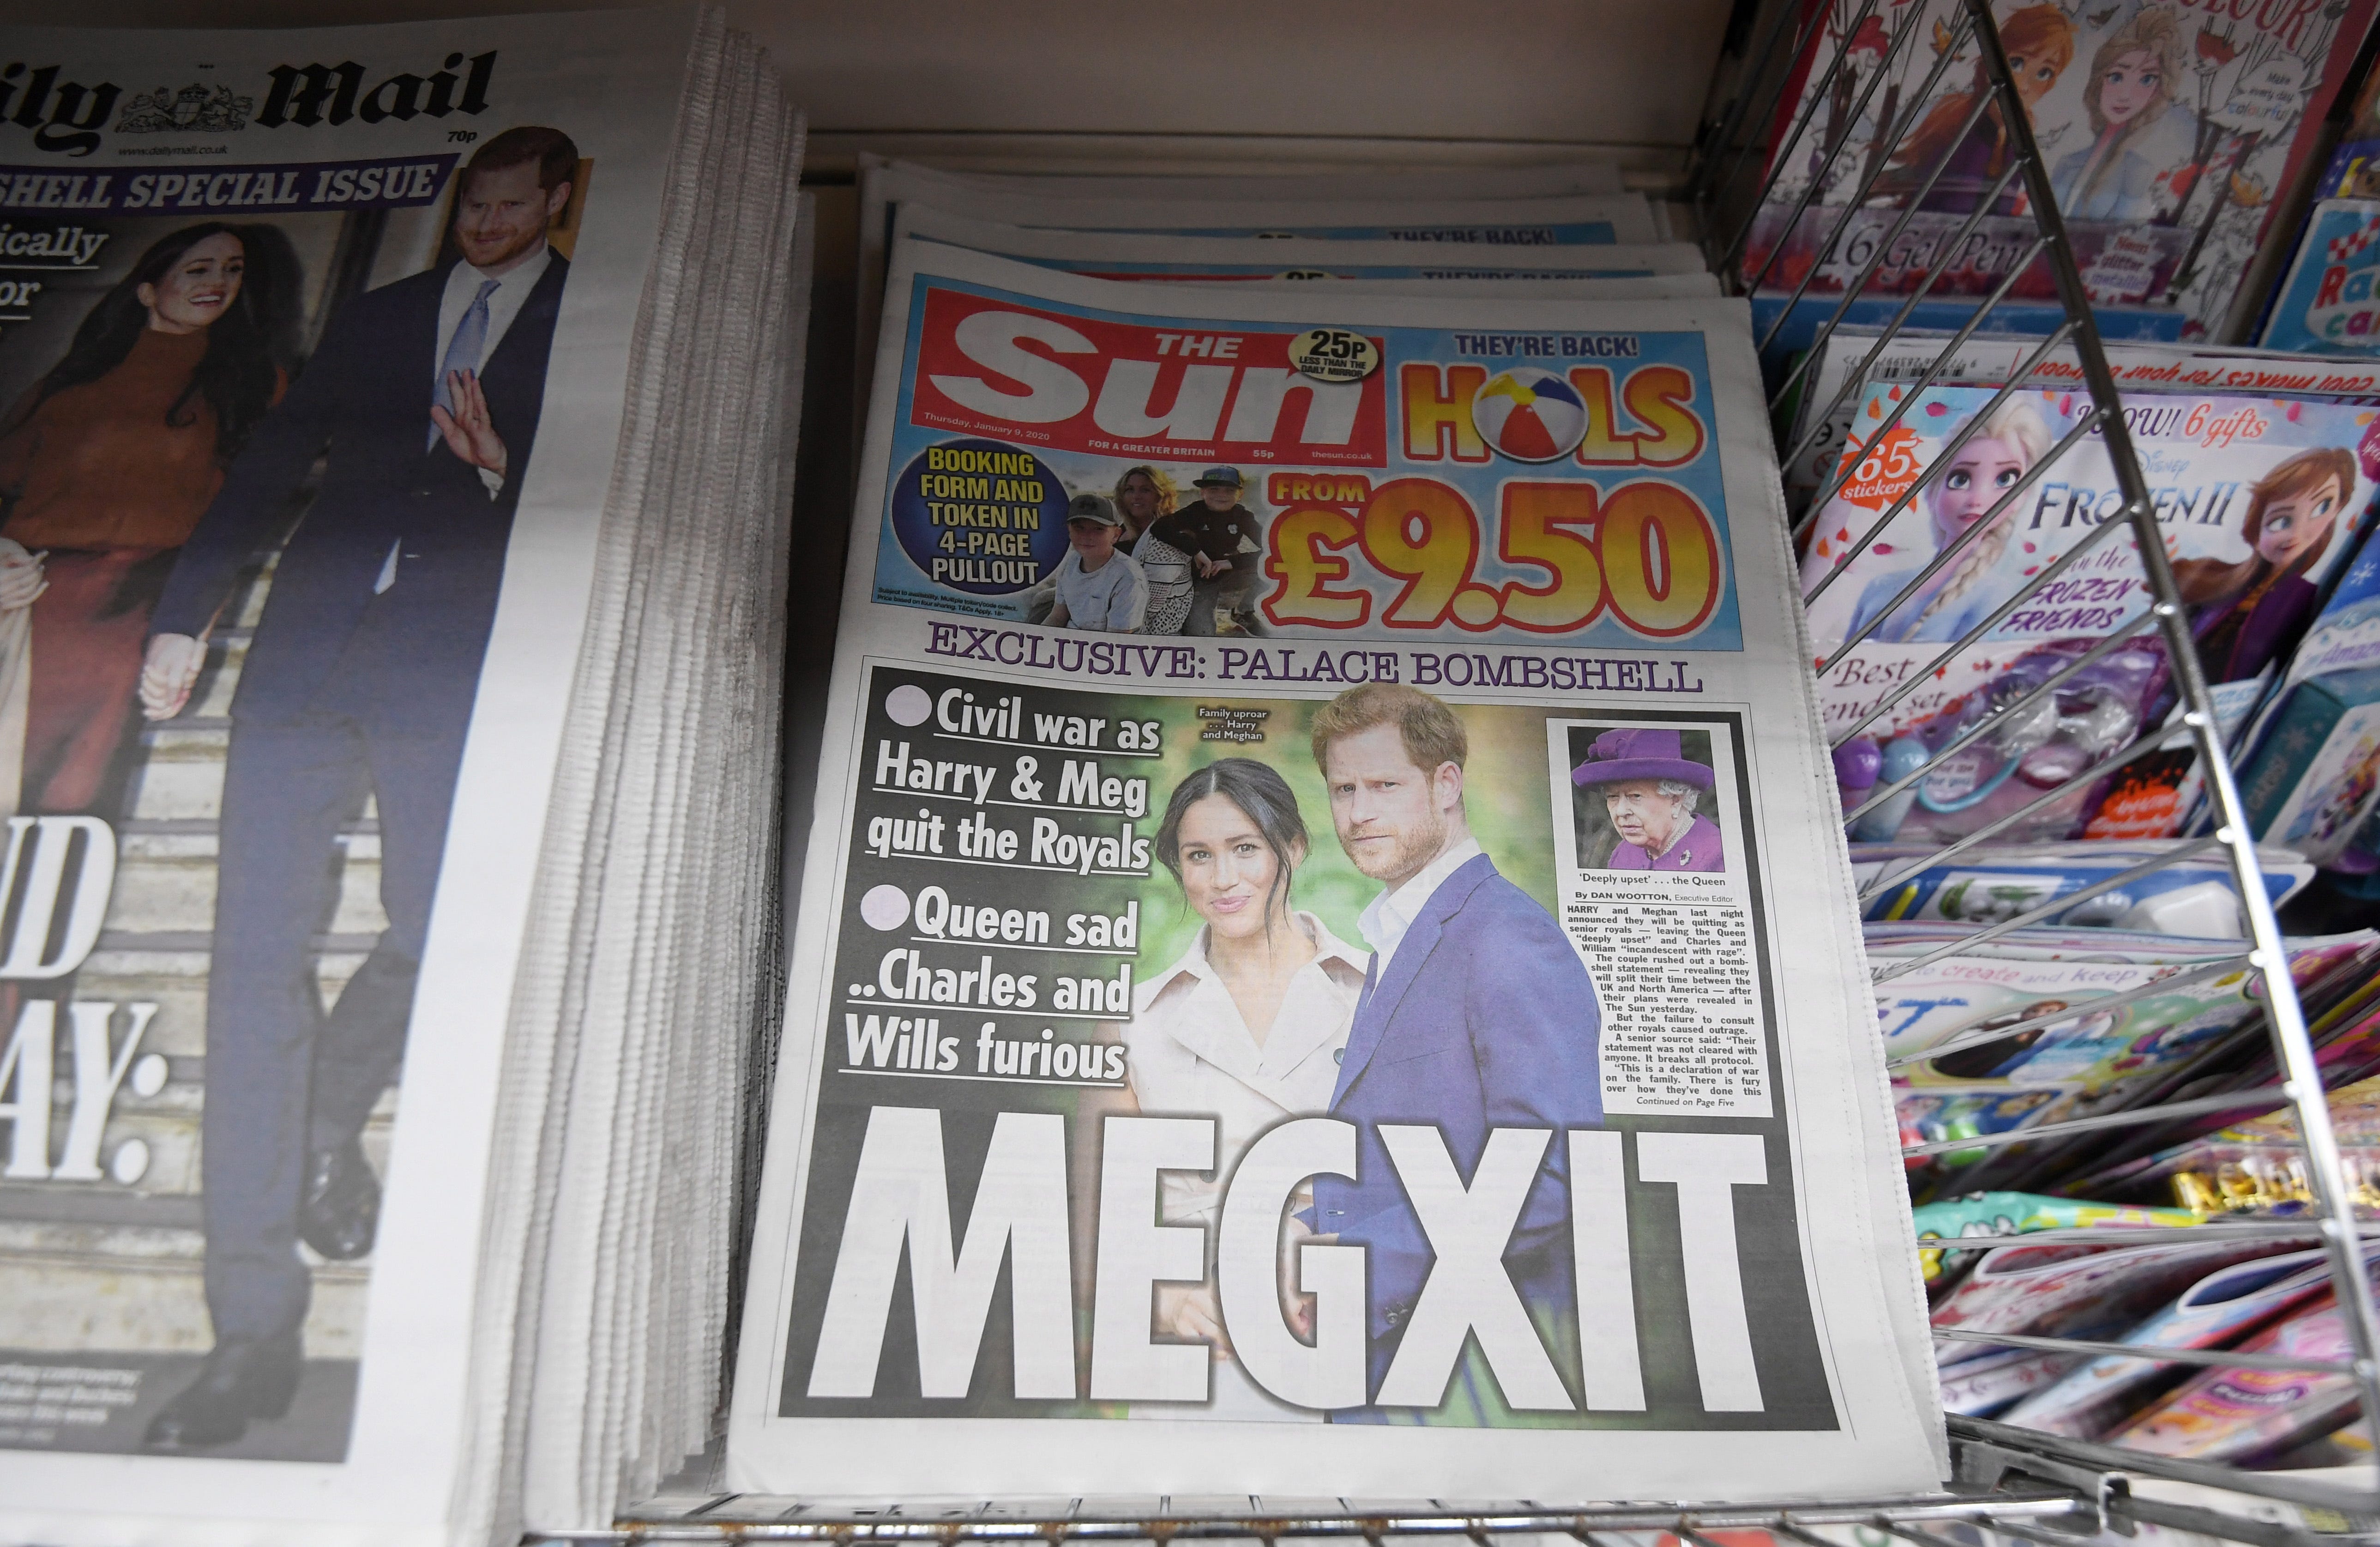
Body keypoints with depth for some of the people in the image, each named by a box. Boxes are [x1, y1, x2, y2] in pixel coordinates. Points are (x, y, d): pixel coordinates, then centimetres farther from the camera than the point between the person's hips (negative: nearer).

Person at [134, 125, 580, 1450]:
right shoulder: (379, 316, 25)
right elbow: (273, 467, 22)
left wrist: (507, 472, -13)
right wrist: (187, 614, 15)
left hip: (462, 655, -3)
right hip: (311, 642, 3)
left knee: (441, 933, -12)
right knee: (257, 954, -4)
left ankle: (328, 1119, 25)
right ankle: (256, 1329, 2)